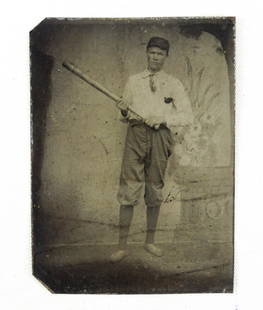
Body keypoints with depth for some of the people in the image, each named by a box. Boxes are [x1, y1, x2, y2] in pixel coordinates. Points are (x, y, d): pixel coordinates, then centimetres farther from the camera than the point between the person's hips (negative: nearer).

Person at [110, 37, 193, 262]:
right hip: (136, 135, 0)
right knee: (128, 190, -7)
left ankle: (150, 241, 20)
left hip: (160, 136, 0)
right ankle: (122, 246, -2)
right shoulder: (133, 81, 16)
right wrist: (124, 110, -4)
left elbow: (187, 116, 3)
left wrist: (163, 119, -10)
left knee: (155, 191, 6)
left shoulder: (174, 84, 10)